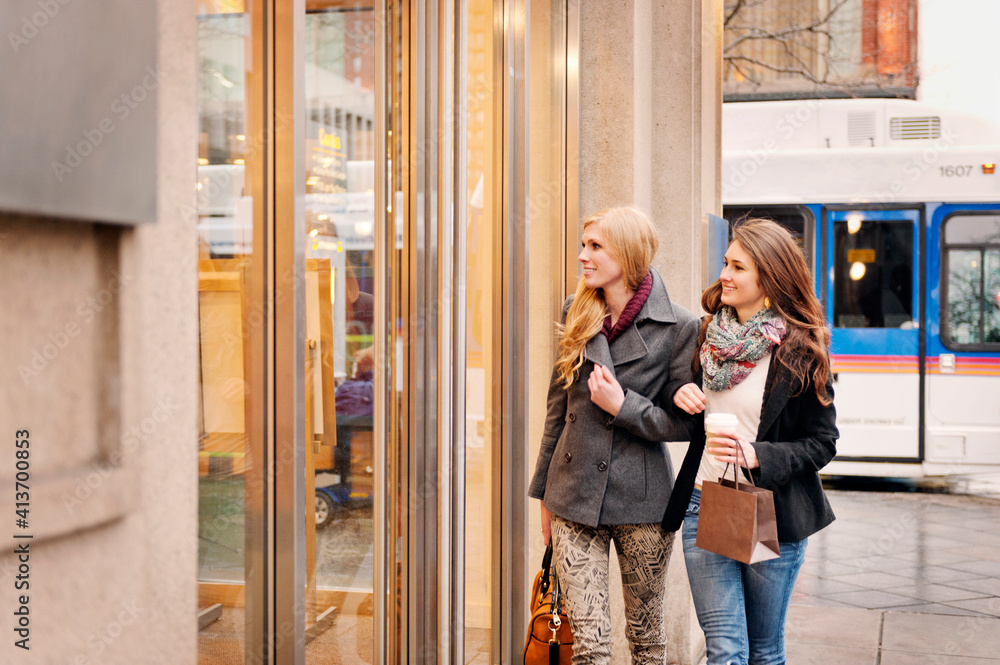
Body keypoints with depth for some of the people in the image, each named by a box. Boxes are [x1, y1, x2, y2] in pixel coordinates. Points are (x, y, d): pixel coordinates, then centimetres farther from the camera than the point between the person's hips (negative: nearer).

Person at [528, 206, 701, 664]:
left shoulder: (678, 327, -7)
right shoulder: (577, 313, 5)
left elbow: (683, 423, -4)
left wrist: (623, 405, -17)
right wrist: (544, 491, 15)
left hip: (642, 500, -2)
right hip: (574, 496, 3)